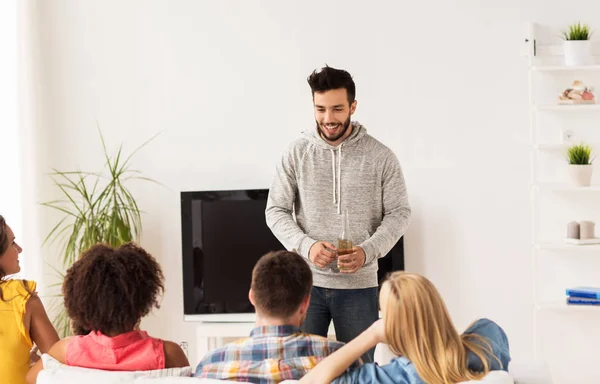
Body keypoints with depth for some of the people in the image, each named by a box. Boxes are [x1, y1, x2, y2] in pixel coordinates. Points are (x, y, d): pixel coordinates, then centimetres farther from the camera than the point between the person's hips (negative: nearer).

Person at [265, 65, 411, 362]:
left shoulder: (381, 157, -3)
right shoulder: (296, 154, -1)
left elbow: (399, 213, 0)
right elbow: (276, 211, 2)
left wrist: (367, 251, -17)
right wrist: (306, 245, -16)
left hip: (359, 285, 0)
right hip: (306, 281, 1)